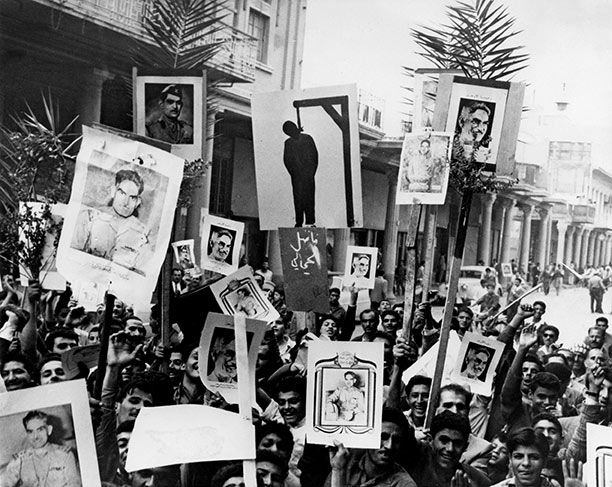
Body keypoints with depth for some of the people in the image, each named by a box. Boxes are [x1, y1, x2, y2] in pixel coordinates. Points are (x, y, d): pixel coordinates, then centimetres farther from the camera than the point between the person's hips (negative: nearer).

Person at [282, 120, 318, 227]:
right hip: (296, 175, 0)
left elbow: (315, 154, 6)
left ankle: (310, 221, 0)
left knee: (309, 197, -2)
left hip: (308, 174, 0)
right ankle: (299, 222, 0)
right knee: (298, 198, -3)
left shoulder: (308, 138, 6)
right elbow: (286, 160, 8)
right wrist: (292, 173, -3)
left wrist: (313, 170, -2)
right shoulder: (288, 143, 8)